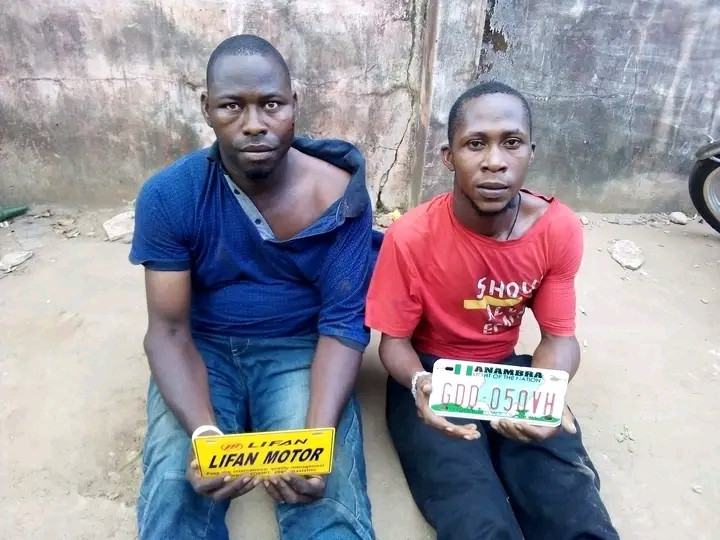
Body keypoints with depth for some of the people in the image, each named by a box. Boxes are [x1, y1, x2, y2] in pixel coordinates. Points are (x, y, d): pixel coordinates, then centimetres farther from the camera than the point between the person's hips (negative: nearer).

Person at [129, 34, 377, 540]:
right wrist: (203, 432, -30)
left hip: (299, 347, 0)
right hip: (203, 349, 2)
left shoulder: (340, 195, -14)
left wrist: (318, 436, -30)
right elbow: (169, 330, -12)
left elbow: (343, 323, -14)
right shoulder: (168, 196, -12)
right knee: (174, 494, -19)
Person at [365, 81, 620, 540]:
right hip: (432, 375, -2)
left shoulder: (560, 230, -12)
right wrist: (421, 385, -32)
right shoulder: (410, 237, -20)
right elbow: (394, 341, -9)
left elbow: (560, 336, -5)